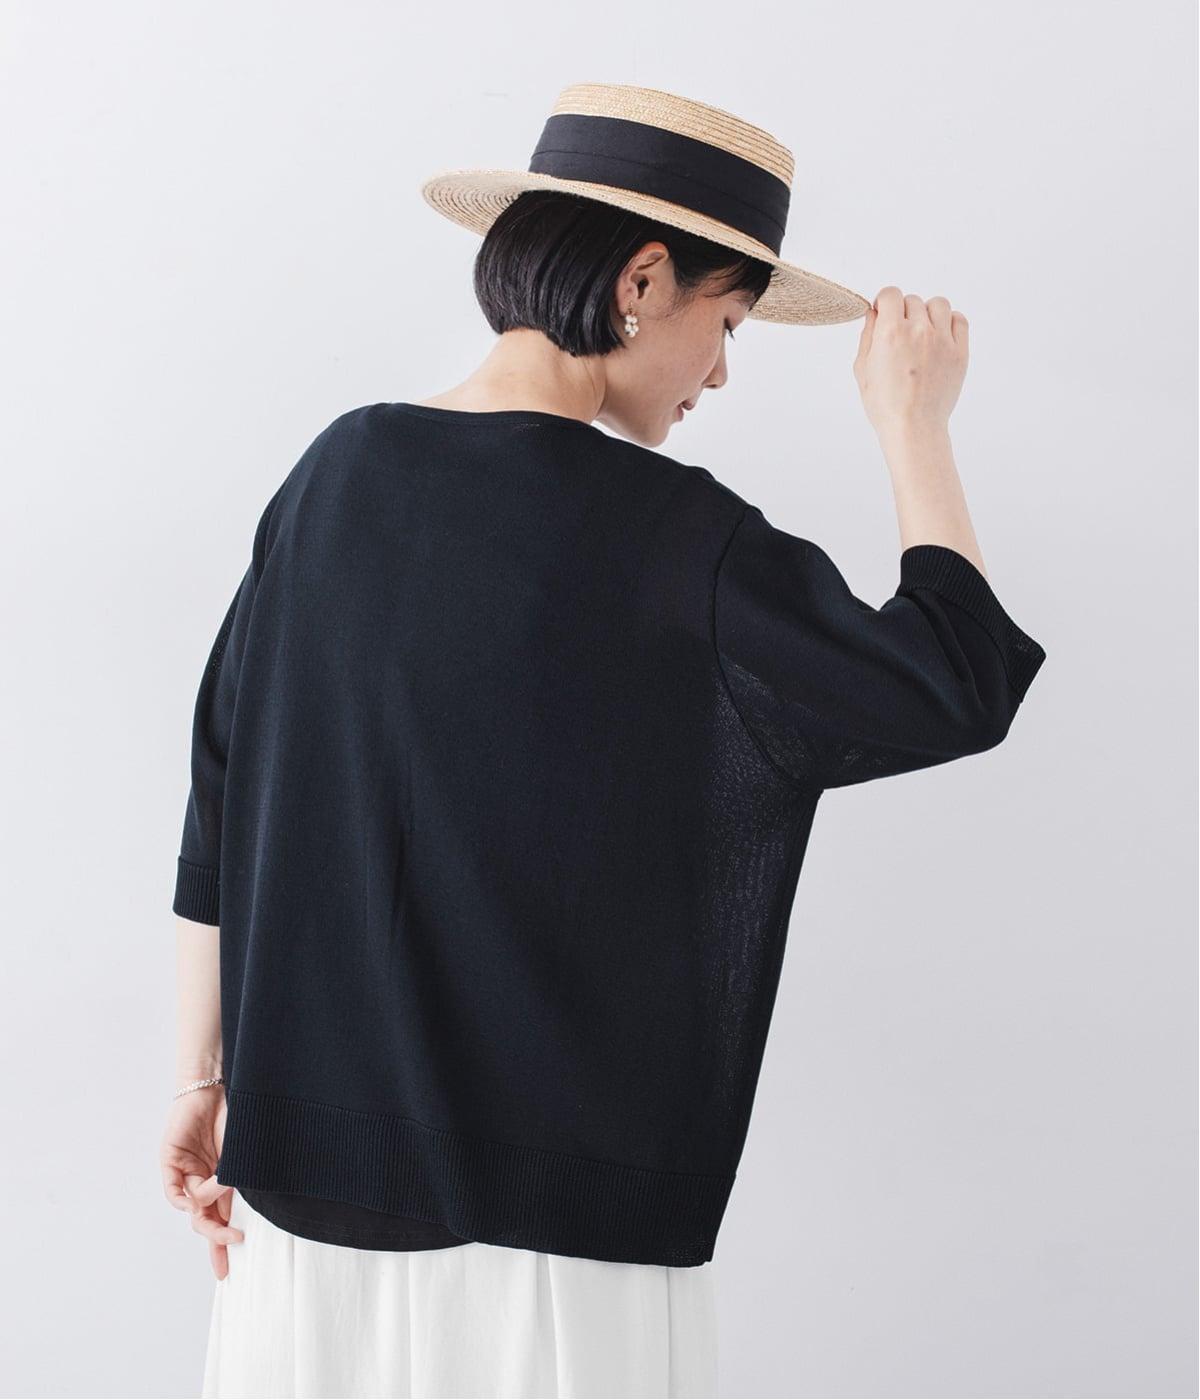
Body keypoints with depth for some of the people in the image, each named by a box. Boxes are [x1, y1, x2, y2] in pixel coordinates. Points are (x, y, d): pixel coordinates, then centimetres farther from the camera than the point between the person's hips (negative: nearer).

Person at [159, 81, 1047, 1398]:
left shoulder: (339, 473, 0)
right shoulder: (668, 538, -16)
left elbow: (218, 810, 5)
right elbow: (954, 685, -7)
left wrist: (205, 1076, 15)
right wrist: (912, 419, 3)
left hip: (311, 1155, 6)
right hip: (552, 1203, -5)